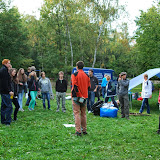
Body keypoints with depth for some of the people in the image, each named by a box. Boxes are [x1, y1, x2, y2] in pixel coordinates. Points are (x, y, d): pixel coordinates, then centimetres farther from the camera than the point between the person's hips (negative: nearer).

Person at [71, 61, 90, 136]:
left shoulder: (74, 75, -8)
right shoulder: (87, 75, 7)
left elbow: (75, 86, -16)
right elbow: (88, 86, 9)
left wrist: (79, 95, -13)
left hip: (76, 97, -5)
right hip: (84, 97, 5)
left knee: (77, 113, -2)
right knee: (83, 113, 13)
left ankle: (78, 131, -5)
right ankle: (84, 130, 17)